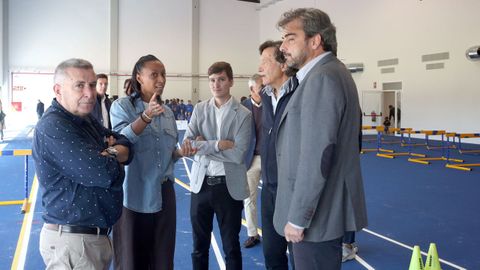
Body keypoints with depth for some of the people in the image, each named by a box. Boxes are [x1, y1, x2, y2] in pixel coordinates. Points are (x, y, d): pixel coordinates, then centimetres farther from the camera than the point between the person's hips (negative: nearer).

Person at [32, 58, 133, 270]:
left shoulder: (85, 120, 10)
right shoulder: (53, 128, -20)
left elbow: (126, 145, 6)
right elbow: (103, 174, -26)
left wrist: (112, 153, -15)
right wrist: (112, 161, -4)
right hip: (71, 240, -9)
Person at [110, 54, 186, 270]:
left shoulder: (167, 112, 12)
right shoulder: (122, 106, -5)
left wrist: (181, 152, -1)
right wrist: (146, 116, -33)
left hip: (163, 194, 5)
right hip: (133, 195, -5)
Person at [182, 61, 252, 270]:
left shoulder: (243, 114, -6)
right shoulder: (200, 109, 4)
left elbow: (238, 154, -16)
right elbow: (187, 144, -7)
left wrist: (203, 145, -13)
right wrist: (218, 145, -17)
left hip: (229, 186, -3)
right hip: (201, 183, 3)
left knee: (231, 246, 11)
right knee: (199, 245, 15)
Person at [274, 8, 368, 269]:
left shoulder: (322, 78, -18)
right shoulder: (331, 72, 13)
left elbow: (316, 157, -24)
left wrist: (297, 218, -19)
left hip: (316, 213, -10)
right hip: (328, 207, 10)